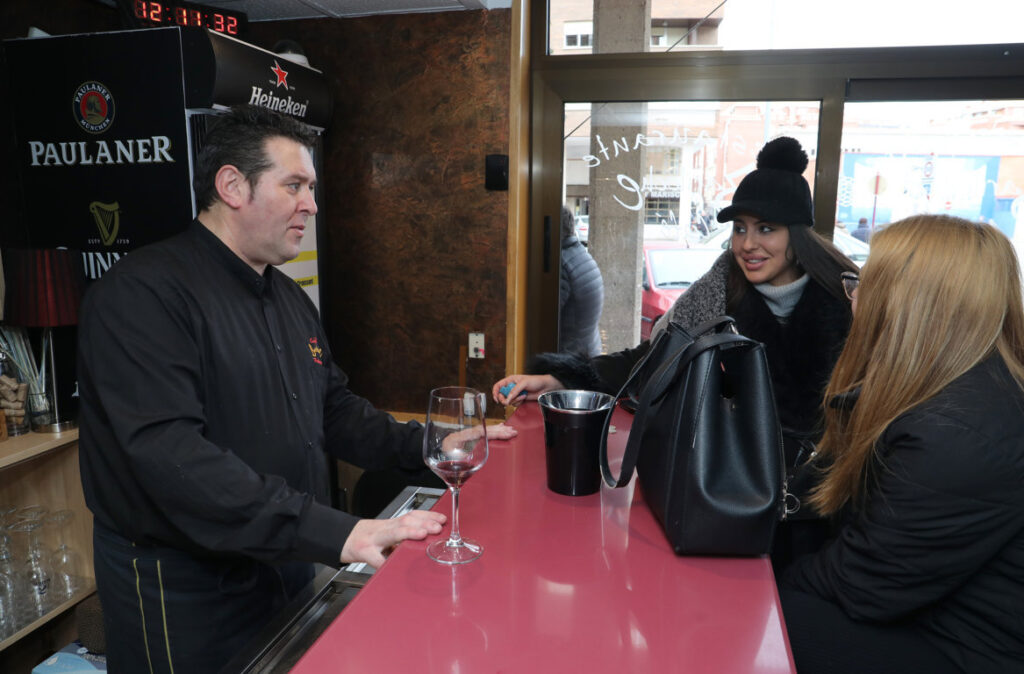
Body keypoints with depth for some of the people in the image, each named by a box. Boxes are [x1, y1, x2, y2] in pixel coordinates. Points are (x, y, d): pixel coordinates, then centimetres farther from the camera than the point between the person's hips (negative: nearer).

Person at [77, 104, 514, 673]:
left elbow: (332, 407, 15)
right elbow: (170, 455, -30)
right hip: (186, 592, -7)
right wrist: (333, 533, -34)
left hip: (288, 568, 8)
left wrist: (422, 445, 0)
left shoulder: (289, 297, 10)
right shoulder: (143, 293, -20)